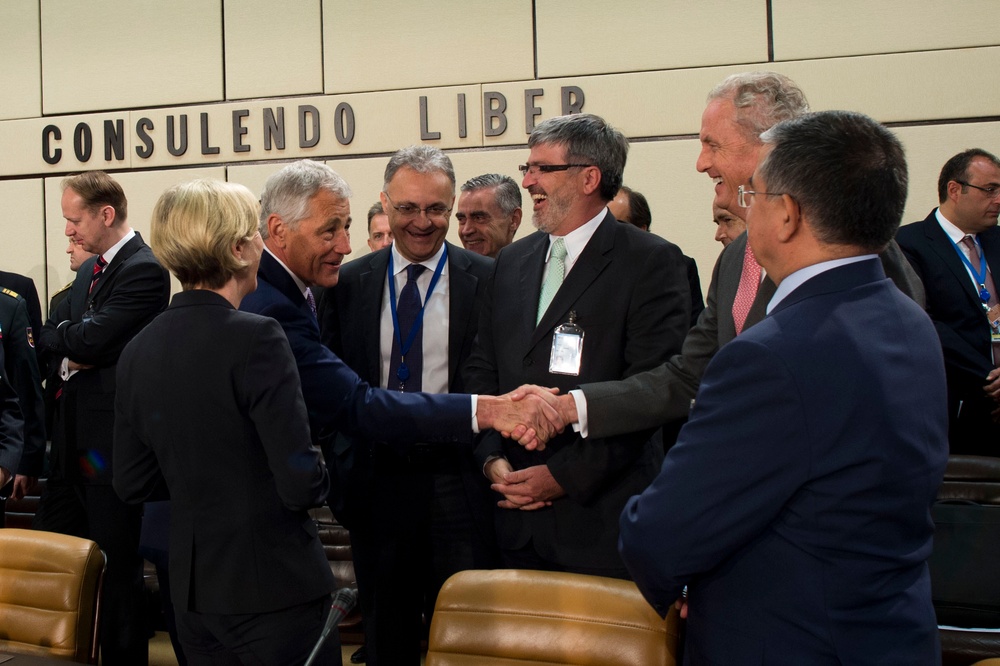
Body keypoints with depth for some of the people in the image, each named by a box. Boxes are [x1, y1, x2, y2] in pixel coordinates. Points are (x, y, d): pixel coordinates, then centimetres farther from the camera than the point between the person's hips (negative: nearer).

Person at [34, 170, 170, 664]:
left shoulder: (145, 270, -15)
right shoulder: (90, 270, 15)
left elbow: (90, 341, -21)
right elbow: (49, 336, 12)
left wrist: (63, 336, -2)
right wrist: (69, 352, -9)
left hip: (111, 436, -9)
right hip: (74, 435, 9)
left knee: (117, 561, 2)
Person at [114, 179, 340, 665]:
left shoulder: (137, 352, 2)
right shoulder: (256, 338, -18)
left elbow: (133, 484, 9)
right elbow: (302, 484, -21)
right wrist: (321, 478, 0)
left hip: (193, 590, 7)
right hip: (275, 588, -7)